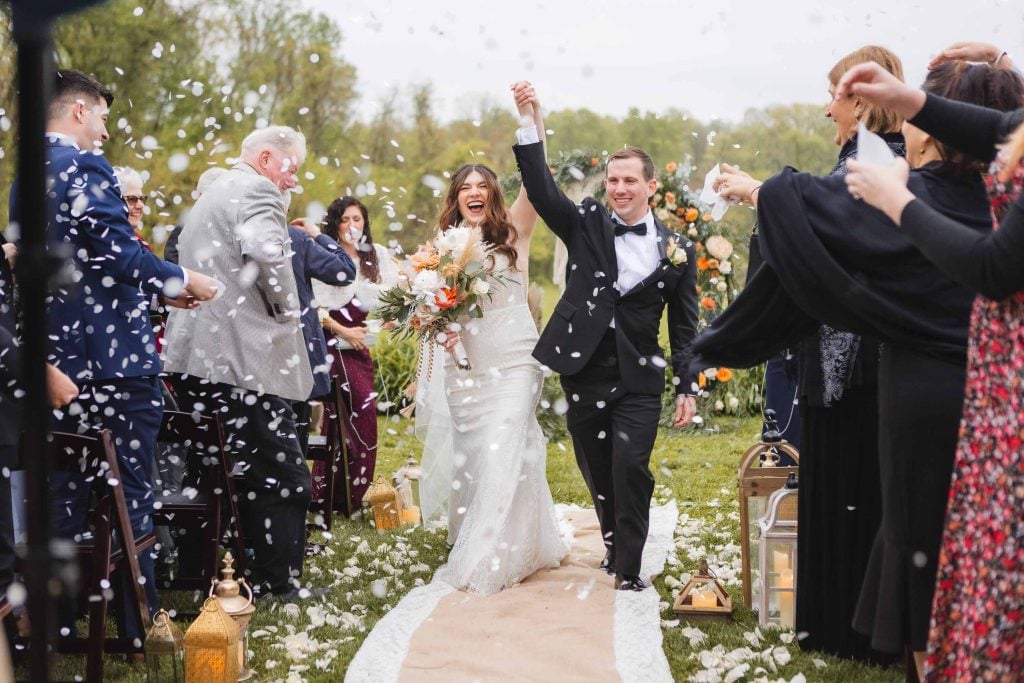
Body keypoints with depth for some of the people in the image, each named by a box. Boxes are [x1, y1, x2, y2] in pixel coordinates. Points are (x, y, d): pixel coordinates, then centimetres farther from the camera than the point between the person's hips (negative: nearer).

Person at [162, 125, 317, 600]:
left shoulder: (211, 195, 26)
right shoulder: (256, 191, -7)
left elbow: (187, 264, 36)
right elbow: (267, 252, -27)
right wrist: (286, 309, -12)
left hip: (192, 358, 10)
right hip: (241, 361, -10)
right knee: (285, 476, -2)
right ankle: (278, 583, 2)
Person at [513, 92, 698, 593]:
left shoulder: (677, 250, 3)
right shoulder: (586, 225, 4)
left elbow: (683, 326, 6)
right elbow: (541, 189, -10)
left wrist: (687, 388, 2)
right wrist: (530, 124, -19)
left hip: (638, 379, -1)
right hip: (583, 373, 2)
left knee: (630, 467, -12)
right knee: (596, 471, 11)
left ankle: (629, 567, 0)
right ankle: (614, 546, 32)